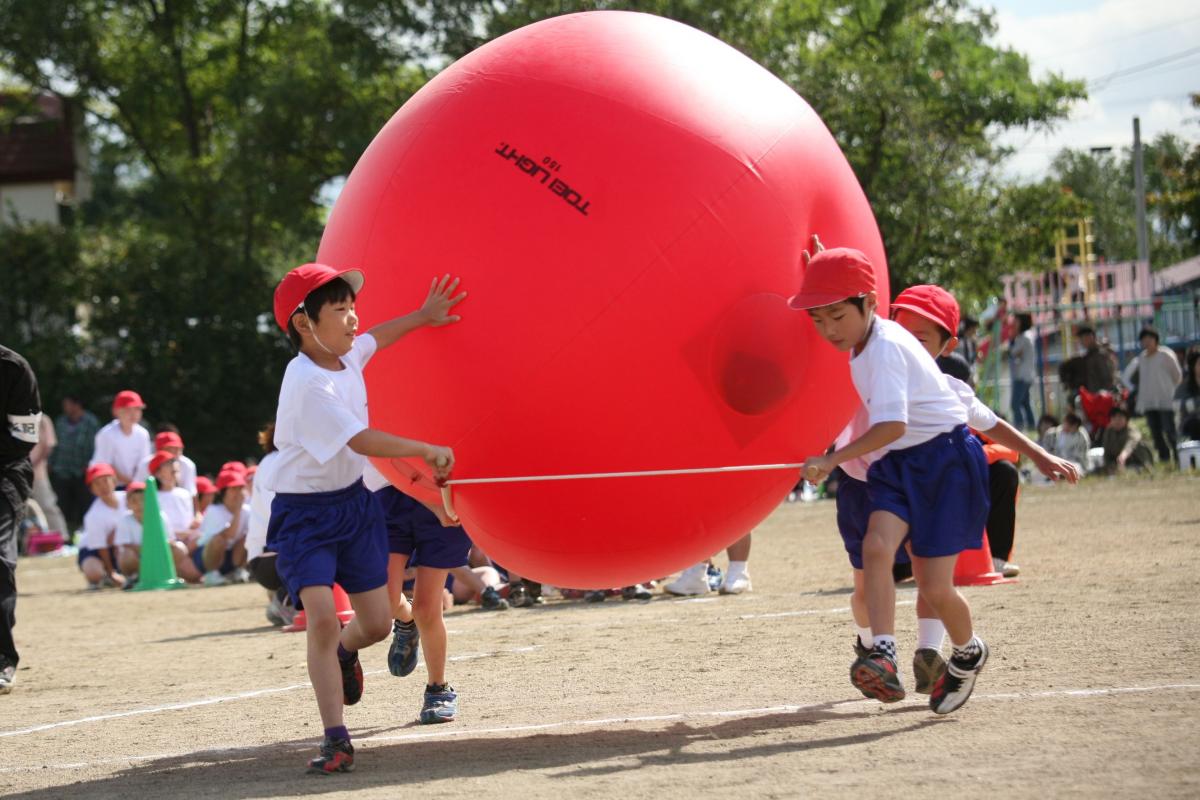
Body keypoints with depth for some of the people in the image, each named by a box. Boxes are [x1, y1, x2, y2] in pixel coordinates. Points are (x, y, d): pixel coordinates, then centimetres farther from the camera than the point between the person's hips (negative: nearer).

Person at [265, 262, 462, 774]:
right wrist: (427, 451, -23)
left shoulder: (347, 355, -1)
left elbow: (376, 337, 25)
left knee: (377, 624, 8)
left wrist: (422, 316, 31)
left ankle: (343, 653, 46)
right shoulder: (309, 385, -26)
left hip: (353, 502, 8)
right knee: (322, 617, -23)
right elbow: (362, 441, -29)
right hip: (305, 513, -8)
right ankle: (336, 741, -18)